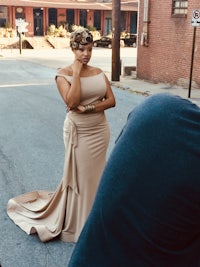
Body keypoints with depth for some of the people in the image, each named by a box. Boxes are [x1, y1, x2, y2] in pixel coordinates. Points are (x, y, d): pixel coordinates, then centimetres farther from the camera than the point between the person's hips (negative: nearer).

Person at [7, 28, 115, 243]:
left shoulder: (99, 72, 3)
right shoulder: (64, 75, -10)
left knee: (96, 173, 15)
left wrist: (87, 108, -16)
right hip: (78, 132, -4)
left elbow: (111, 100, -2)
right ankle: (77, 220, 24)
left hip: (100, 130, 5)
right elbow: (72, 101, -24)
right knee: (78, 174, 6)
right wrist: (76, 72, -20)